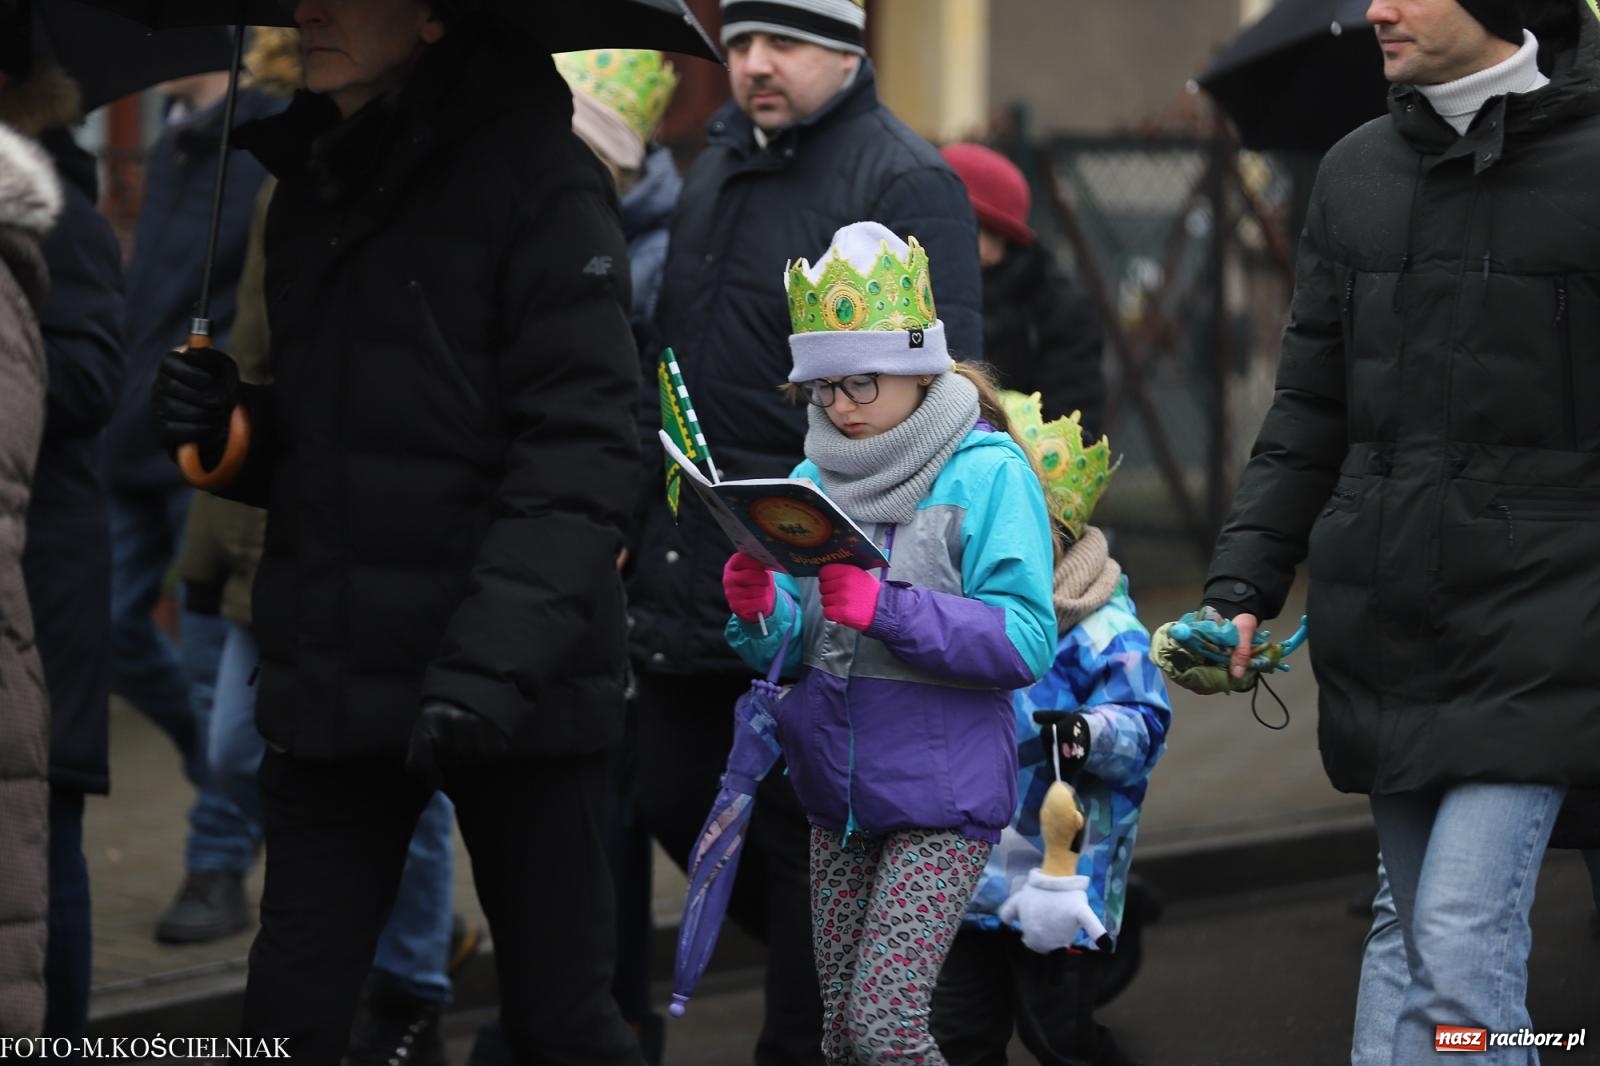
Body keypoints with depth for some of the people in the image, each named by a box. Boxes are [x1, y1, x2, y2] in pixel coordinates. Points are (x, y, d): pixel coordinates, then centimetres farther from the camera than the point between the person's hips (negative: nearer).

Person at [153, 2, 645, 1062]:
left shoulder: (539, 179, -9)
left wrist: (497, 657, -27)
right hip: (335, 686, 6)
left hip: (515, 695, -6)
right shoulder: (310, 187, 12)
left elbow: (582, 445, -16)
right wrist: (232, 428, -1)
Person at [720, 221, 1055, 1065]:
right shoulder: (813, 479, 7)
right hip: (837, 791, 6)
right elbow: (790, 650, 6)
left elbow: (1025, 644, -19)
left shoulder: (987, 474, -10)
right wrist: (761, 612, -16)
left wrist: (886, 607, -26)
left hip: (942, 791, -6)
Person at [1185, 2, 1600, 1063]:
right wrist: (1241, 587, 8)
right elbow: (1310, 410, 16)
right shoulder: (1357, 172, 12)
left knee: (1462, 938, -13)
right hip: (1384, 619, 5)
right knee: (1409, 927, 11)